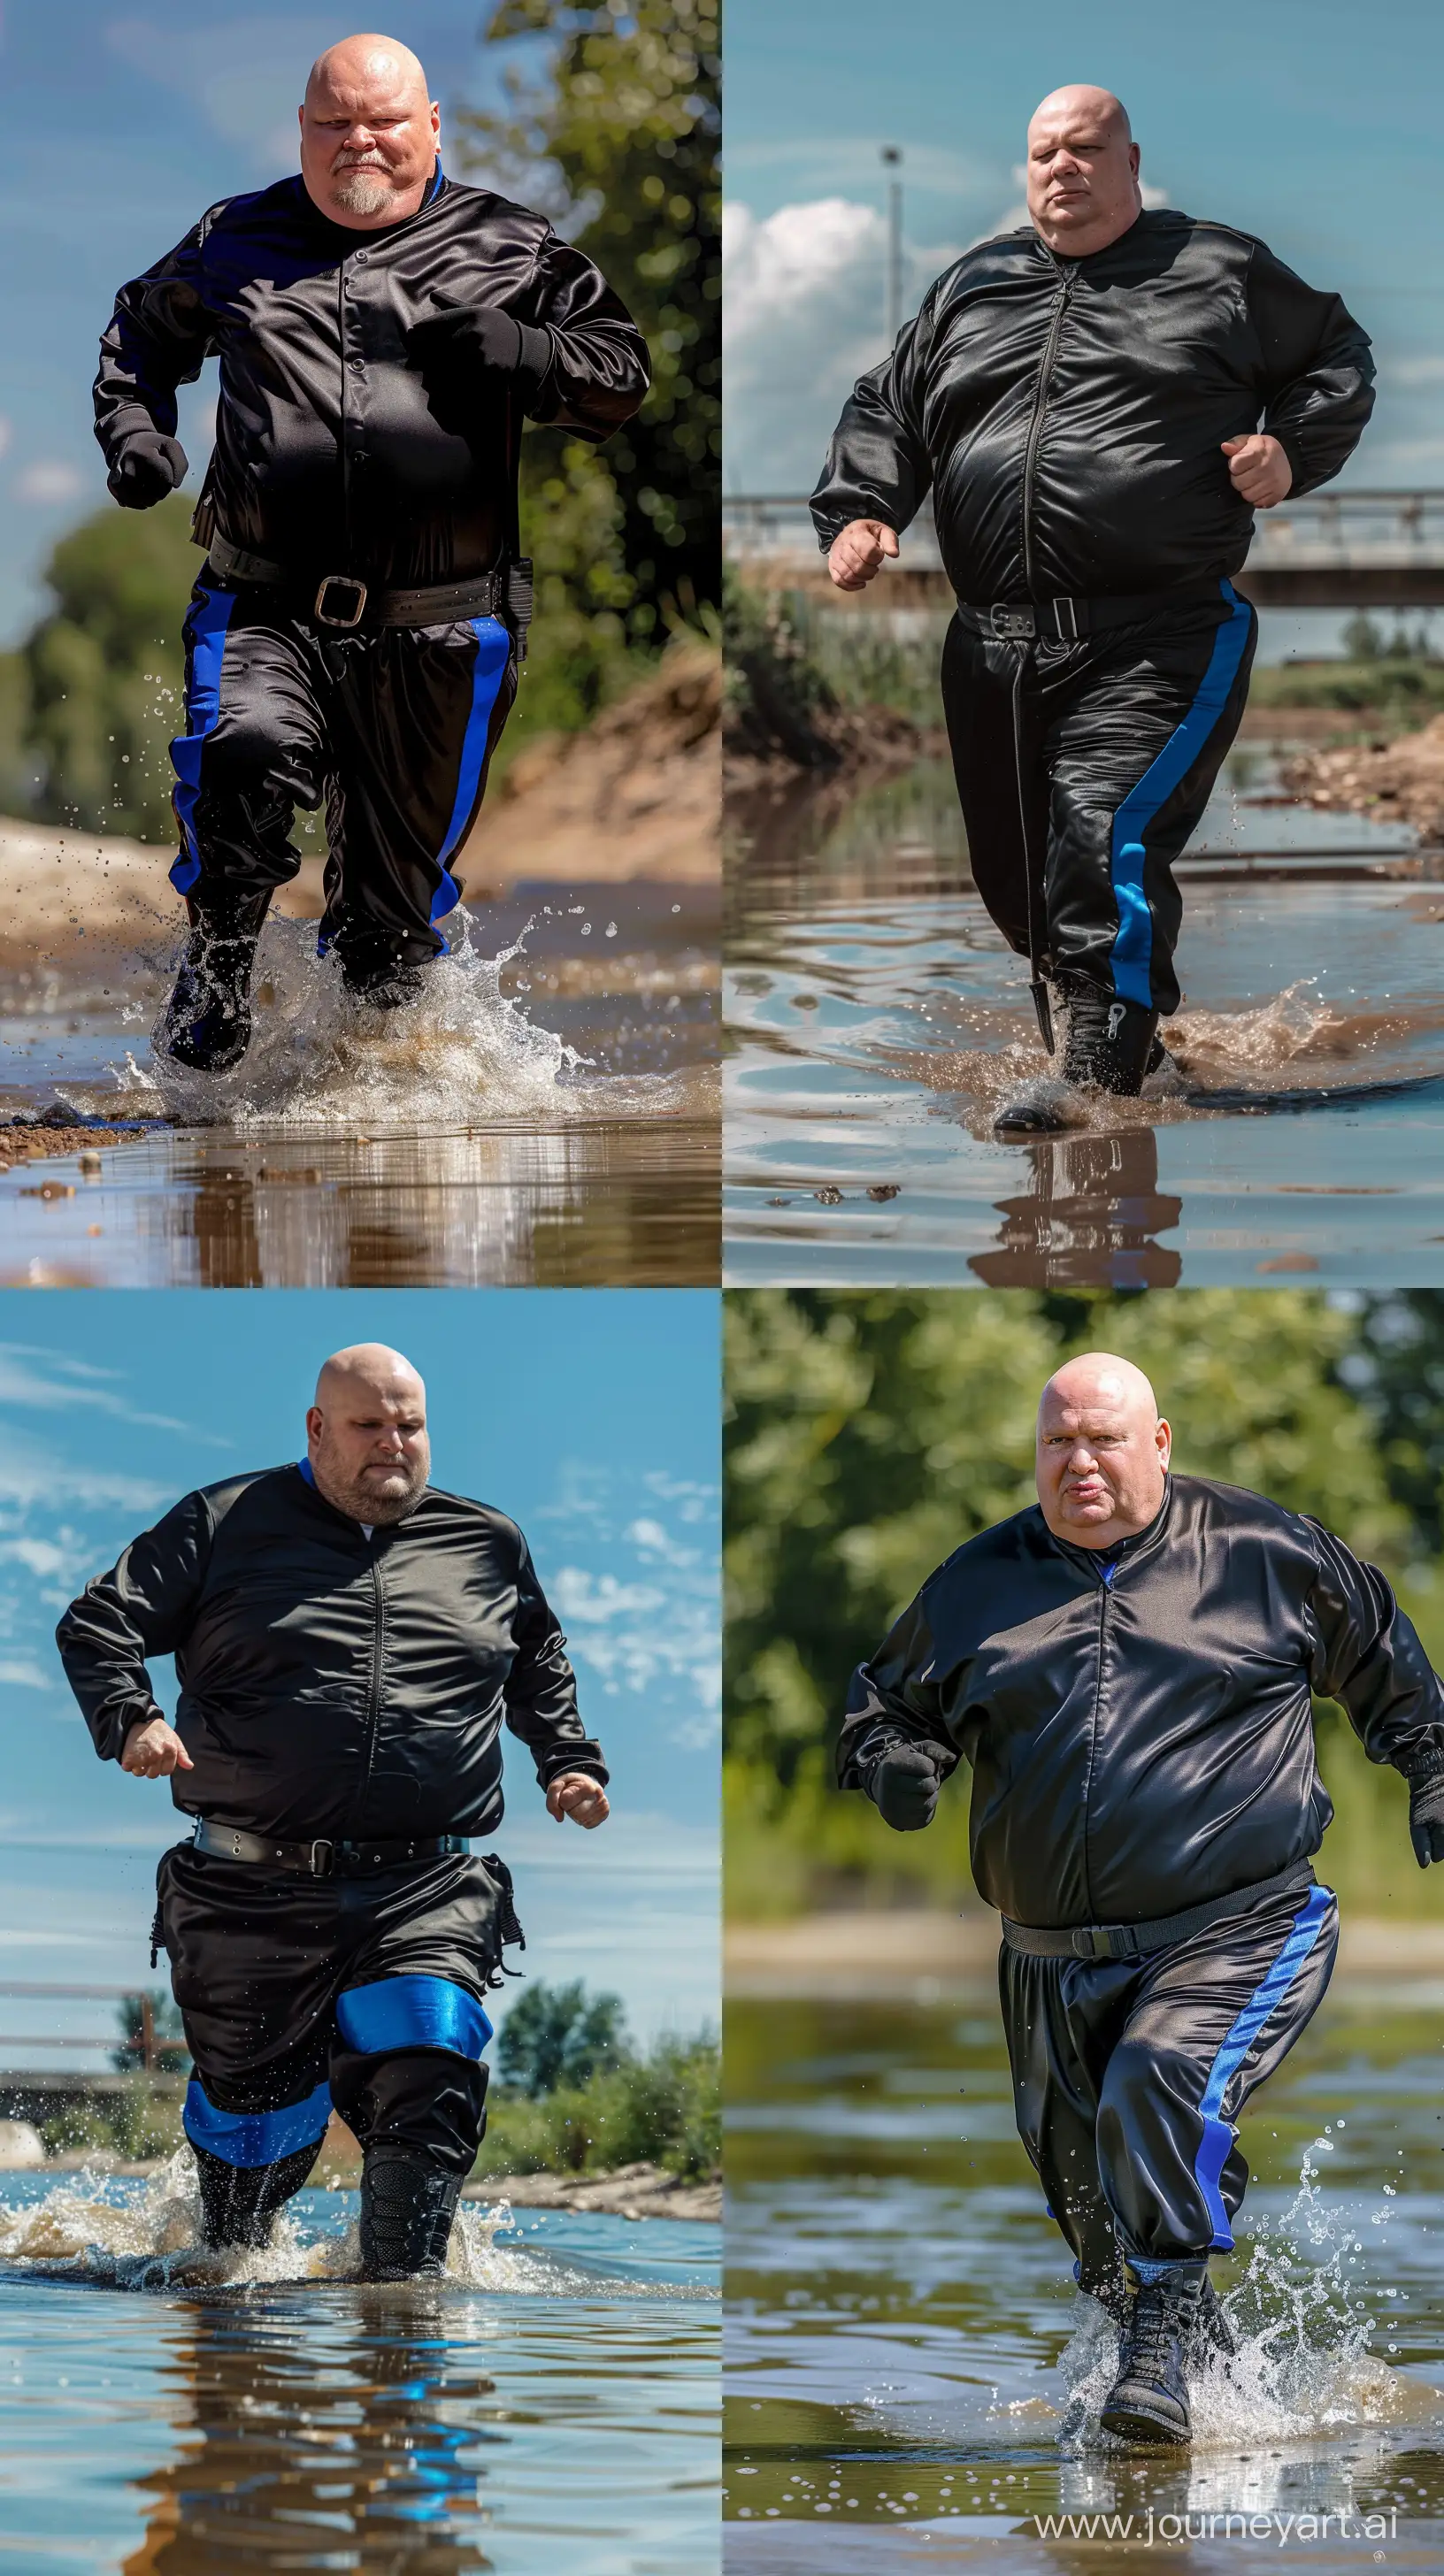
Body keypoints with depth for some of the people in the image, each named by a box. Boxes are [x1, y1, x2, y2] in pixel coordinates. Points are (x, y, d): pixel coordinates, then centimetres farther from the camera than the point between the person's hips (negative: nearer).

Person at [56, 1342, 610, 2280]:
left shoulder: (488, 1545, 16)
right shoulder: (228, 1525, 7)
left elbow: (540, 1665, 35)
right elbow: (97, 1624, 5)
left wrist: (570, 1761, 20)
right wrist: (130, 1719, -13)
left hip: (426, 1895, 1)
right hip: (256, 1893, -1)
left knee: (427, 2080, -21)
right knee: (258, 2112, 7)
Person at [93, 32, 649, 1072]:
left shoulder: (509, 246, 7)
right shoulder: (238, 241, 13)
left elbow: (623, 378, 7)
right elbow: (141, 332, 30)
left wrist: (524, 355, -13)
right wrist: (133, 430, 11)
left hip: (435, 632, 0)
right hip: (267, 609, 0)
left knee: (398, 883, 8)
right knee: (246, 753, -30)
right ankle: (217, 971, -9)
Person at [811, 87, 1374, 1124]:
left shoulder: (1220, 272, 7)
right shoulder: (971, 288, 18)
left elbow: (1341, 358, 17)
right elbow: (886, 410, 23)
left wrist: (1292, 453, -2)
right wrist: (857, 512, 5)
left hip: (1158, 645, -5)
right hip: (996, 644, 6)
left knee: (1107, 833, -24)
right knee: (1014, 872, 11)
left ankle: (1098, 1072, -24)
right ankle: (1123, 1039, 30)